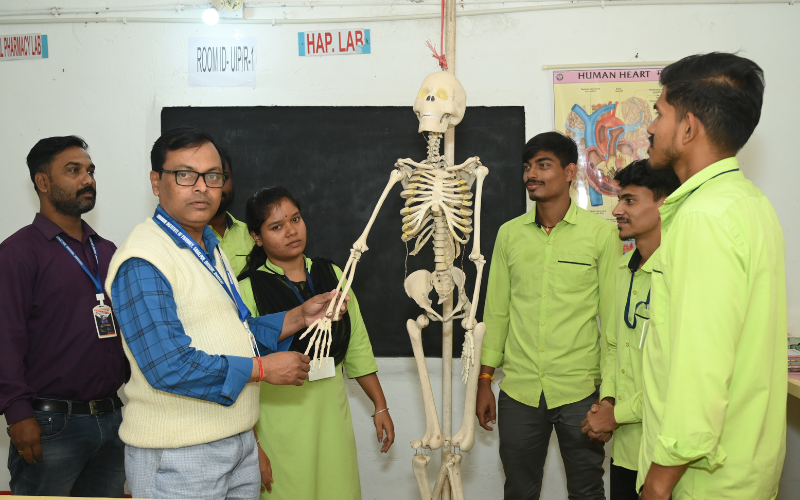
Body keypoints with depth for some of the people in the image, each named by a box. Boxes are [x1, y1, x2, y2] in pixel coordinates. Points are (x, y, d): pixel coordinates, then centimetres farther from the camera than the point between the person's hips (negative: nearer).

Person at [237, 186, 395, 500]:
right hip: (280, 418, -4)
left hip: (332, 412, 4)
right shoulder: (248, 289, -9)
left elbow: (358, 347, 10)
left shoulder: (332, 274, 5)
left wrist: (380, 406, 11)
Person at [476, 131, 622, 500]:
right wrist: (485, 380, 9)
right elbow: (496, 311, 10)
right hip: (517, 391, 3)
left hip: (579, 391, -2)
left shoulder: (602, 233, -3)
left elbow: (612, 314, -1)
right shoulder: (509, 234, 6)